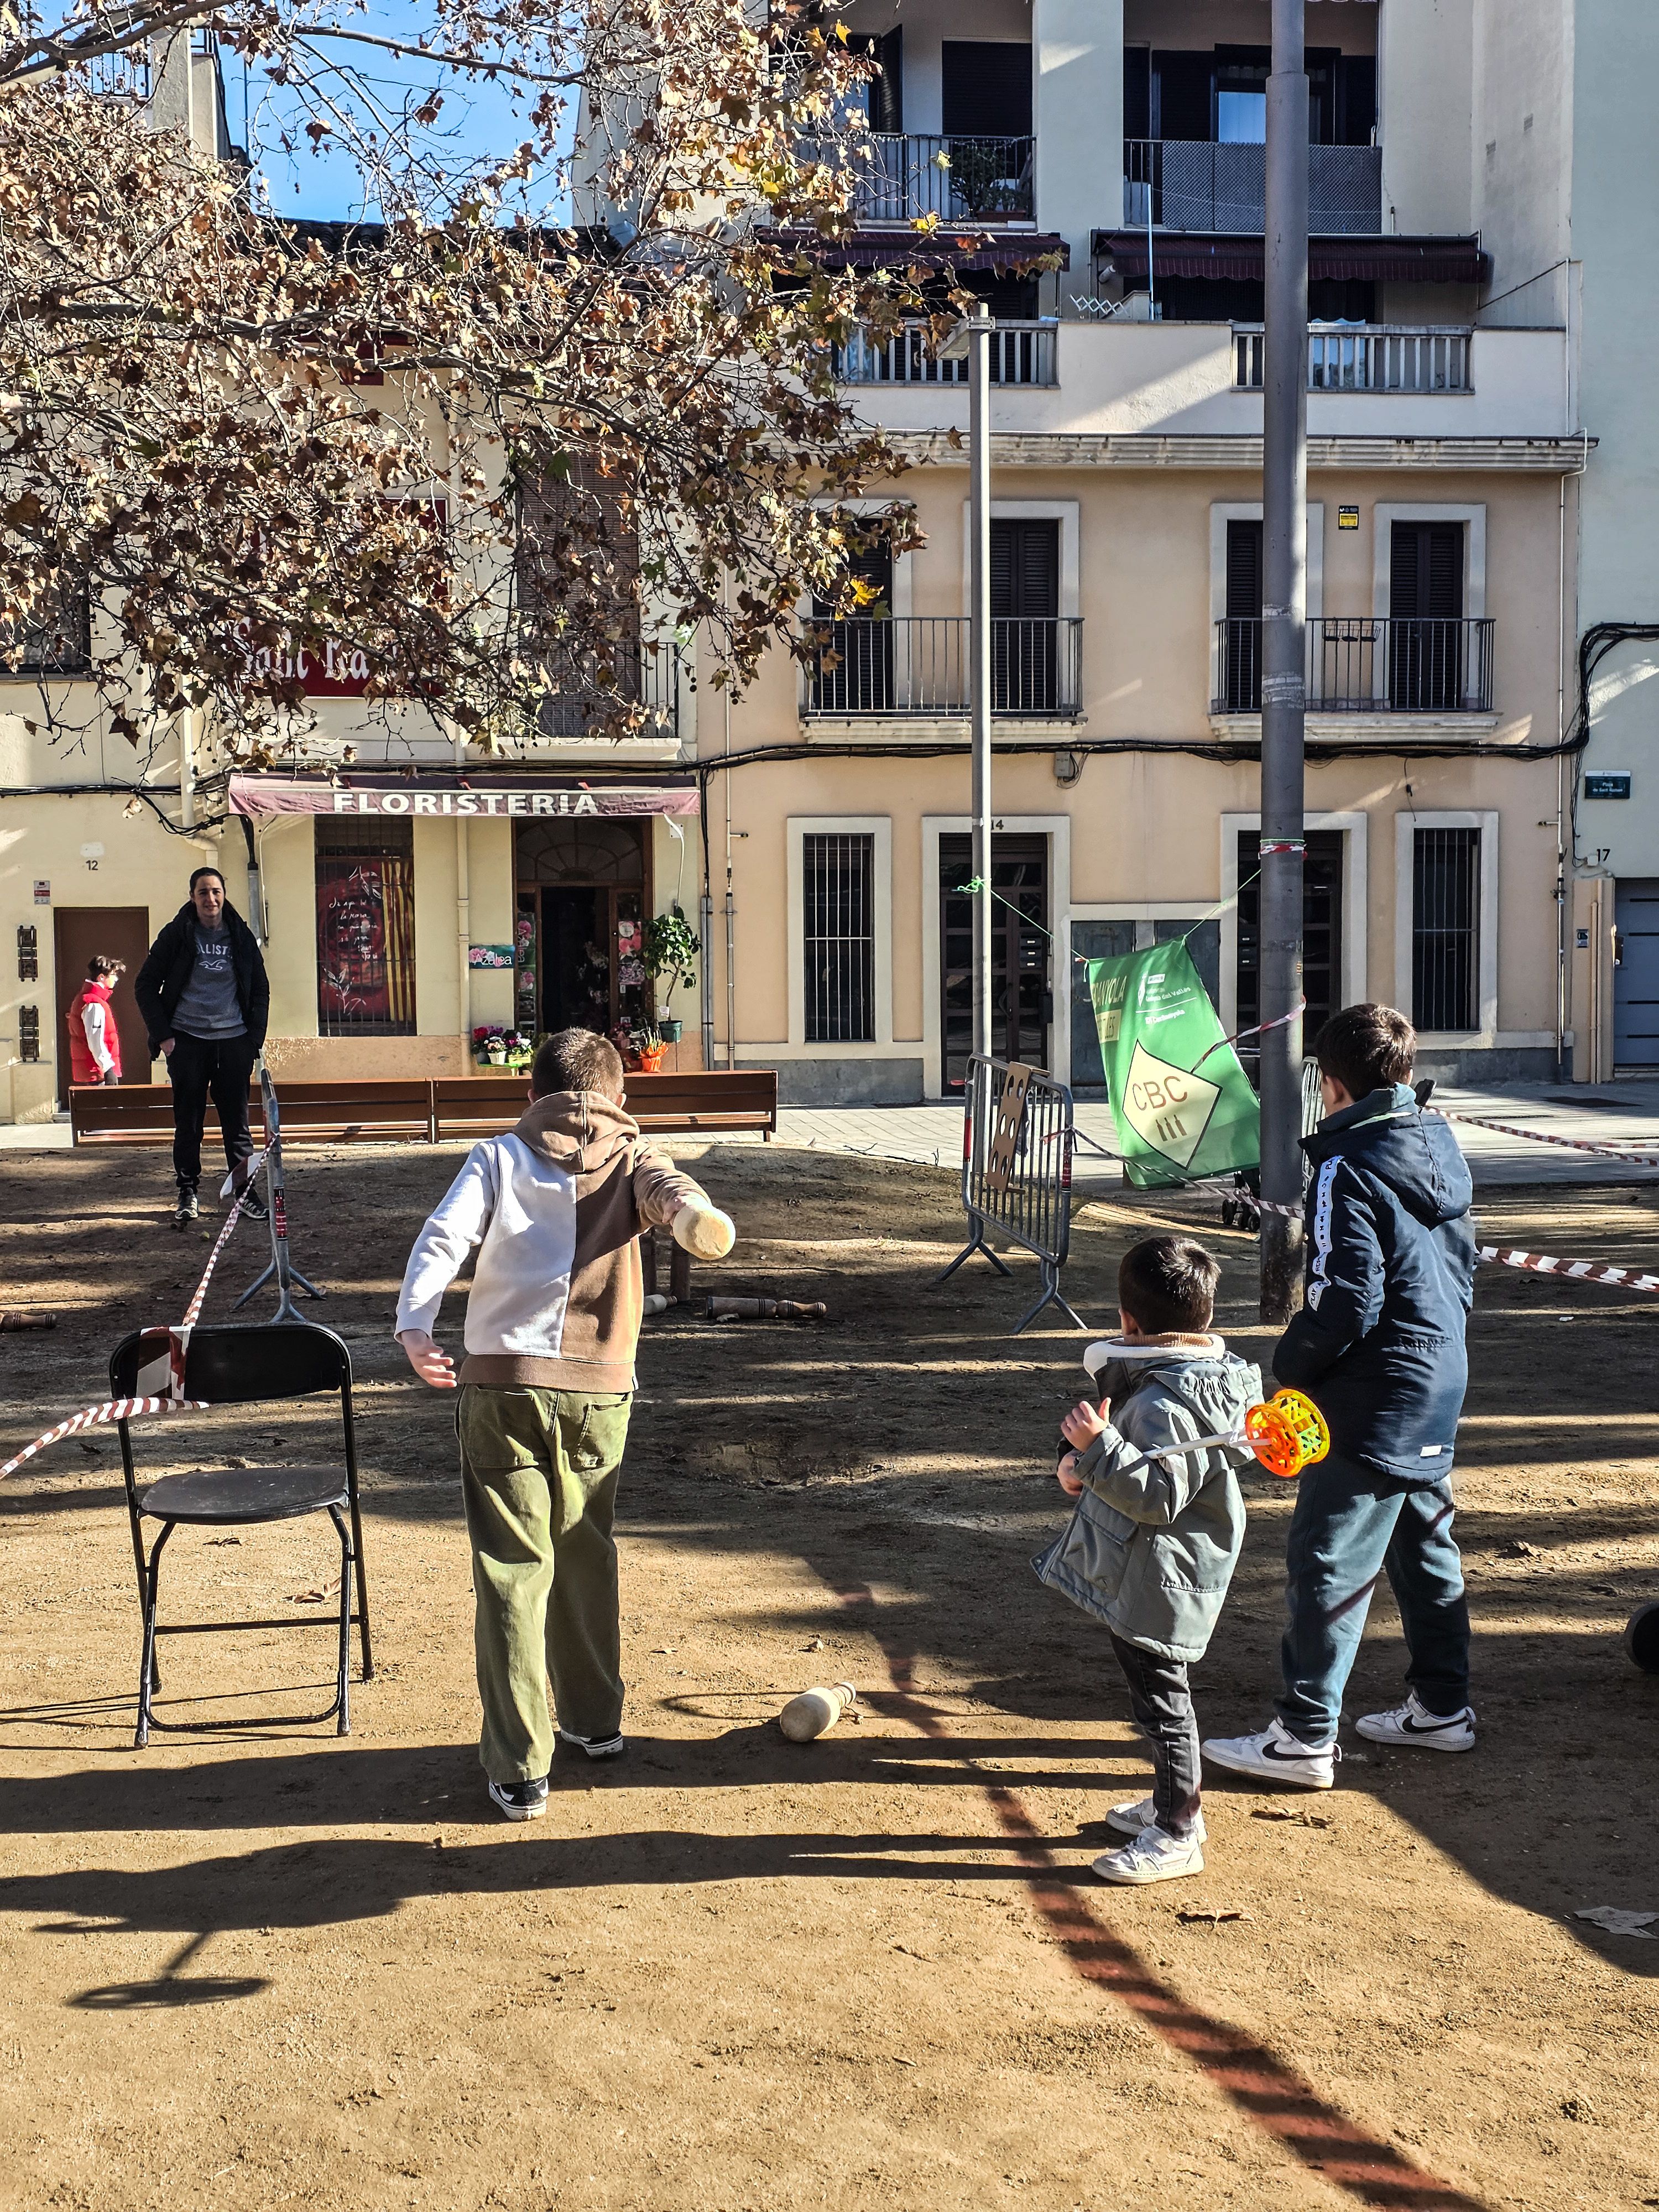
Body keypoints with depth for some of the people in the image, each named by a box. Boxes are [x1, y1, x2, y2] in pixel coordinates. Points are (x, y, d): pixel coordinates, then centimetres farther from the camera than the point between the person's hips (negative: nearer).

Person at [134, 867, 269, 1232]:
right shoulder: (176, 935, 1)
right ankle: (187, 1194, 9)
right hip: (187, 1041, -2)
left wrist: (254, 1038, 4)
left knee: (237, 1122, 4)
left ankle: (245, 1192, 10)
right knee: (188, 1123, 2)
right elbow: (145, 986, 4)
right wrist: (162, 1035, -4)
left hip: (233, 1041, 2)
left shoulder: (241, 937, 7)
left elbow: (260, 991, 14)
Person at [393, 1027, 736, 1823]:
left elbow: (443, 1237, -9)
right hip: (599, 1389, 2)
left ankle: (519, 1768, 2)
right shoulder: (629, 1159, 11)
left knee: (513, 1571, 3)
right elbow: (668, 1187, -14)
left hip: (503, 1384, -2)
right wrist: (694, 1215, -33)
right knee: (586, 1555, 22)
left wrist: (414, 1326, -20)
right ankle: (594, 1718, 36)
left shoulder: (497, 1157, 9)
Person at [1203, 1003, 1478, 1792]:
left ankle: (1305, 1738, 2)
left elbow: (1346, 1305, -23)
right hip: (1442, 1381, 9)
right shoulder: (1441, 1148, 7)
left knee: (1327, 1563, -2)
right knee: (1425, 1544, 20)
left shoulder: (1347, 1168, -20)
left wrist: (1289, 1363, -8)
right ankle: (1441, 1707, 30)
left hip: (1374, 1400, -9)